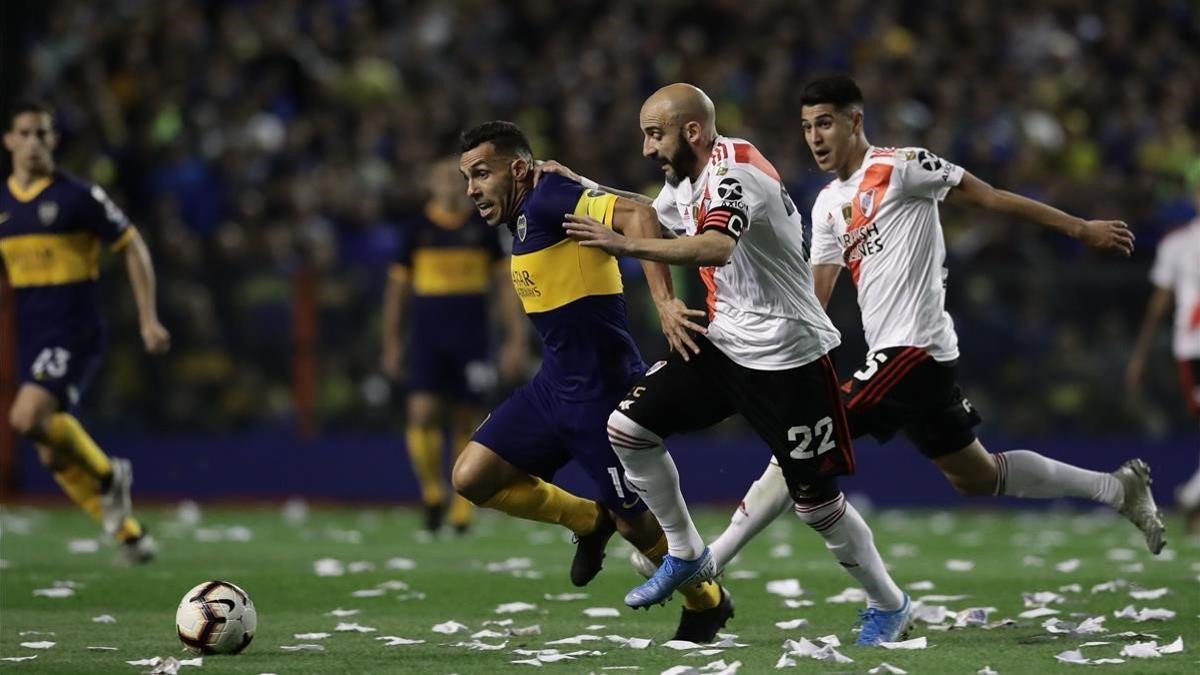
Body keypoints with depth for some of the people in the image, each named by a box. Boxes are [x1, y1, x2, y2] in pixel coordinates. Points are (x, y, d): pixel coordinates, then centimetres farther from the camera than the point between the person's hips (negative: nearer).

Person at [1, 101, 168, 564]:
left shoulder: (78, 197, -8)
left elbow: (133, 248, -2)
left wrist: (148, 319, -7)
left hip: (74, 334, -6)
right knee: (53, 455, 6)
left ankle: (108, 475, -3)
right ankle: (131, 534, 18)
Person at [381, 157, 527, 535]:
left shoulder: (482, 227, 5)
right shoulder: (417, 229, 5)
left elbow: (506, 283, 7)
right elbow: (397, 288, 10)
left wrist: (516, 340, 0)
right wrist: (392, 345, 7)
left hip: (471, 337, 0)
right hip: (427, 337, 0)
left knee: (467, 423, 2)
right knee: (422, 415, -16)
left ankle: (462, 510, 13)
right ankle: (432, 493, 4)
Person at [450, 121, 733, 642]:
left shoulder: (547, 200, -17)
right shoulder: (523, 220, 13)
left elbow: (635, 213, -30)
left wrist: (664, 300, -37)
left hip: (601, 393, -9)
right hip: (554, 385, 9)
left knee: (635, 523, 3)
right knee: (472, 478, 1)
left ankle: (707, 602, 30)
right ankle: (589, 522, 20)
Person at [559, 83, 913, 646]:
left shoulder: (732, 173, -22)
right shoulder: (687, 178, 7)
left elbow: (716, 248, -42)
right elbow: (648, 219, 30)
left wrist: (626, 245, -44)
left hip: (787, 355, -9)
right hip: (724, 342, 9)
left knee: (816, 501, -3)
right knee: (628, 428, -2)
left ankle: (888, 605, 18)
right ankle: (685, 554, 14)